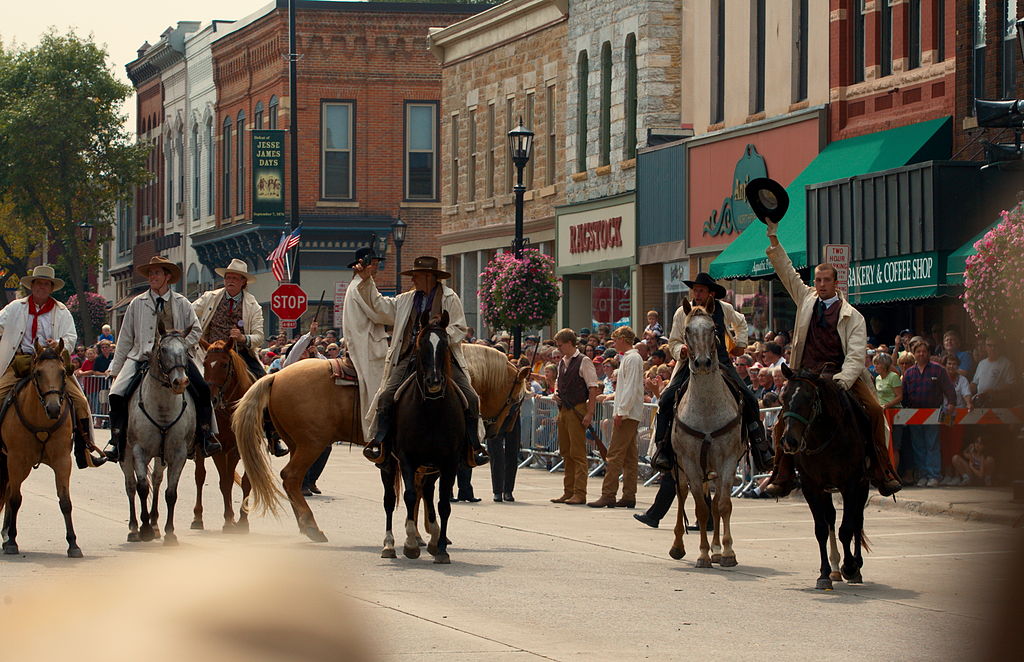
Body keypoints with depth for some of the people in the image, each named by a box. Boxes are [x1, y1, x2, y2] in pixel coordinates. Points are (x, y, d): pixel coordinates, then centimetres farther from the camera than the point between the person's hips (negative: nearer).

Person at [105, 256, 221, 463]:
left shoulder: (182, 303, 10)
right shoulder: (137, 304, 10)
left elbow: (196, 330, 13)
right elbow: (125, 339, 12)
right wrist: (115, 370, 9)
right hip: (142, 357, 0)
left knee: (202, 389, -22)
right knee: (117, 394, -21)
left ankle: (205, 436, -11)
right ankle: (117, 442, -13)